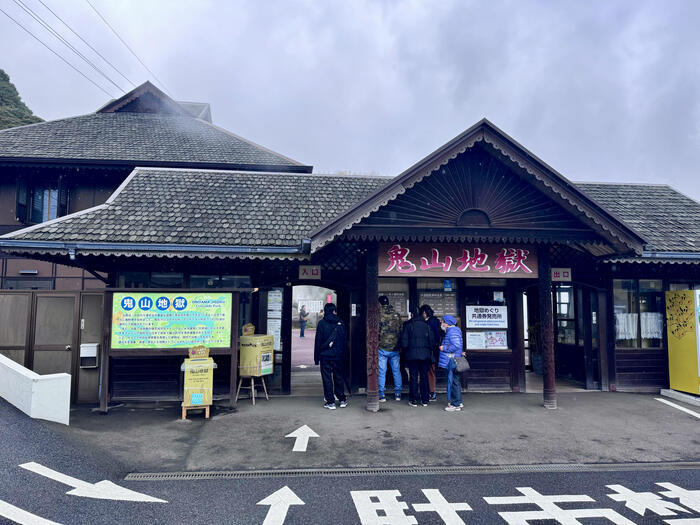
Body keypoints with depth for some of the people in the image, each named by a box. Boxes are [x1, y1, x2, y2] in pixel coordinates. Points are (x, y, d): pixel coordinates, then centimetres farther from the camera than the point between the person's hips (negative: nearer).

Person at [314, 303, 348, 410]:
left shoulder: (322, 323, -6)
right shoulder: (341, 323, 2)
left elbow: (318, 341, -6)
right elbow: (345, 340, 6)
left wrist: (316, 357, 0)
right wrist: (343, 355, 14)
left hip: (325, 355, -3)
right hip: (338, 355, 3)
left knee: (327, 378, 3)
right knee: (338, 377, 14)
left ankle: (330, 402, 4)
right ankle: (342, 400, 18)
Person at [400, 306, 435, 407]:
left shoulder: (408, 325, -4)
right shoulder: (426, 325, 4)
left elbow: (404, 342, -8)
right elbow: (432, 341, 4)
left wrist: (407, 348, 10)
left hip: (412, 355, -2)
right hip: (425, 355, 3)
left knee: (413, 377, 4)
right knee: (424, 377, 9)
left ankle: (414, 400, 6)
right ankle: (425, 400, 13)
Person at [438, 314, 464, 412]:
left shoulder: (452, 331, -14)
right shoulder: (451, 331, 19)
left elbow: (456, 346, -22)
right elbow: (457, 345, 26)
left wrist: (444, 348, -15)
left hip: (452, 361, -11)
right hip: (451, 361, 11)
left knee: (453, 382, -6)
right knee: (455, 382, 15)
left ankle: (456, 405, -2)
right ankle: (458, 402, 24)